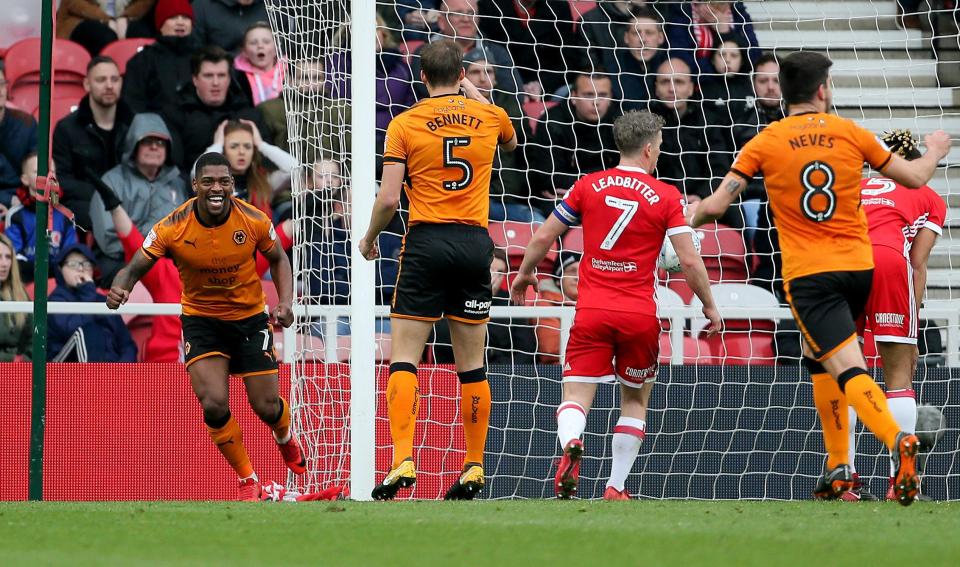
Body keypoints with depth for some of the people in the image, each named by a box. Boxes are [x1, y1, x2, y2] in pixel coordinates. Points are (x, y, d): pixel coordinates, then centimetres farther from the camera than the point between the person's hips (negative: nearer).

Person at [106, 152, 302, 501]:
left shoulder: (254, 221, -15)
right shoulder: (172, 229, -20)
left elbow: (278, 259, 4)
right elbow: (135, 268, -15)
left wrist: (285, 303, -12)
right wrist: (119, 289, -38)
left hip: (250, 318, 1)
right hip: (201, 319, -1)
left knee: (266, 407, 2)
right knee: (214, 404, -19)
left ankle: (285, 438, 43)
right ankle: (247, 480, 5)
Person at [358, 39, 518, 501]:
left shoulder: (404, 124, -2)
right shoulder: (489, 117, 6)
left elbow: (388, 199, -7)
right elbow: (512, 141, 32)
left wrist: (369, 238, 10)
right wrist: (473, 94, 40)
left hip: (427, 241, -3)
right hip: (475, 243, 3)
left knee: (404, 359, -3)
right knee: (472, 364, 9)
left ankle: (403, 462, -16)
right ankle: (474, 467, 10)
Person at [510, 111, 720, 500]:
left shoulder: (588, 186, 4)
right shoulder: (667, 197, -2)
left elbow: (543, 238, 8)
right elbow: (689, 260, -5)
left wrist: (524, 274, 26)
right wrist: (709, 306, 9)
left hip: (591, 311, 1)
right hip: (639, 315, -1)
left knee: (576, 396, 0)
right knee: (635, 400, 16)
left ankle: (570, 445, -33)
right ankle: (616, 487, 11)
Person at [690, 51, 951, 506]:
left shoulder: (764, 143, -2)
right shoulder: (851, 134, 3)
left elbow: (715, 206, -5)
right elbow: (914, 178, 13)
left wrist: (691, 219, 18)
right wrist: (934, 150, 35)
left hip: (808, 274, -3)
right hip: (859, 265, 4)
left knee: (847, 367, -12)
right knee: (818, 358, 23)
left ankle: (898, 440, -37)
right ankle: (838, 469, 19)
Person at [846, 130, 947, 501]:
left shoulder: (854, 188, 34)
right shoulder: (929, 198, 25)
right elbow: (918, 263, 11)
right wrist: (913, 320, 7)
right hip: (888, 260, -3)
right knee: (899, 376, 4)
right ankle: (900, 481, -2)